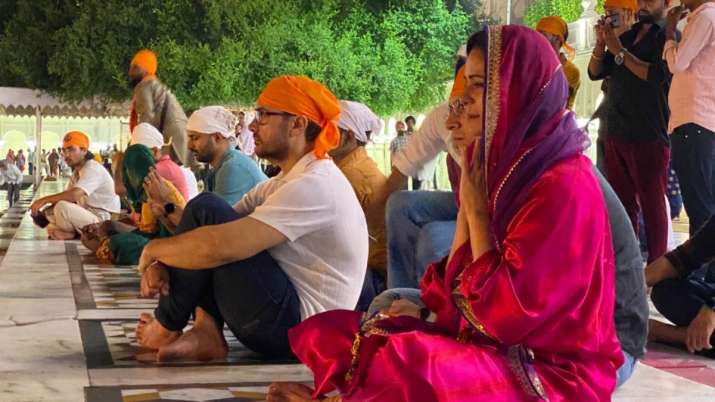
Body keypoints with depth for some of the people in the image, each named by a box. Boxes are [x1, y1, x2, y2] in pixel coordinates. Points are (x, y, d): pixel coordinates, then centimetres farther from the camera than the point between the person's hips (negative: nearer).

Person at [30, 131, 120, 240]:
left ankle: (70, 234, -5)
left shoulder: (92, 169, -17)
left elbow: (74, 194, -32)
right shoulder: (77, 172, 15)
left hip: (102, 220, -10)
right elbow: (67, 197, 10)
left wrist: (45, 200, -26)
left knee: (62, 207, -28)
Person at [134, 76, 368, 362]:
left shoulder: (314, 186, -19)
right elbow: (225, 229, 10)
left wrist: (155, 249, -10)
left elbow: (221, 246, -28)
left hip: (296, 331, -10)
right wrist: (161, 262, -8)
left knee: (205, 211, -14)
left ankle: (167, 327, 2)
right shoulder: (286, 182, 14)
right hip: (284, 318, 10)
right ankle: (207, 332, -3)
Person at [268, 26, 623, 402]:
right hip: (499, 351, 9)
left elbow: (505, 312, -20)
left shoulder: (565, 186, -17)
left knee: (403, 366, -35)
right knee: (330, 334, 1)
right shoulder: (508, 165, 10)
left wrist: (476, 209, -11)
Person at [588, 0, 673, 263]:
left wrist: (619, 51, -13)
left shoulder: (668, 37, -3)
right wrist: (601, 43, 0)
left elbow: (657, 75, -17)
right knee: (621, 201, 10)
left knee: (652, 202, -4)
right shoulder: (625, 37, 18)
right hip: (617, 133, 7)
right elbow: (595, 73, 16)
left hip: (650, 135, -7)